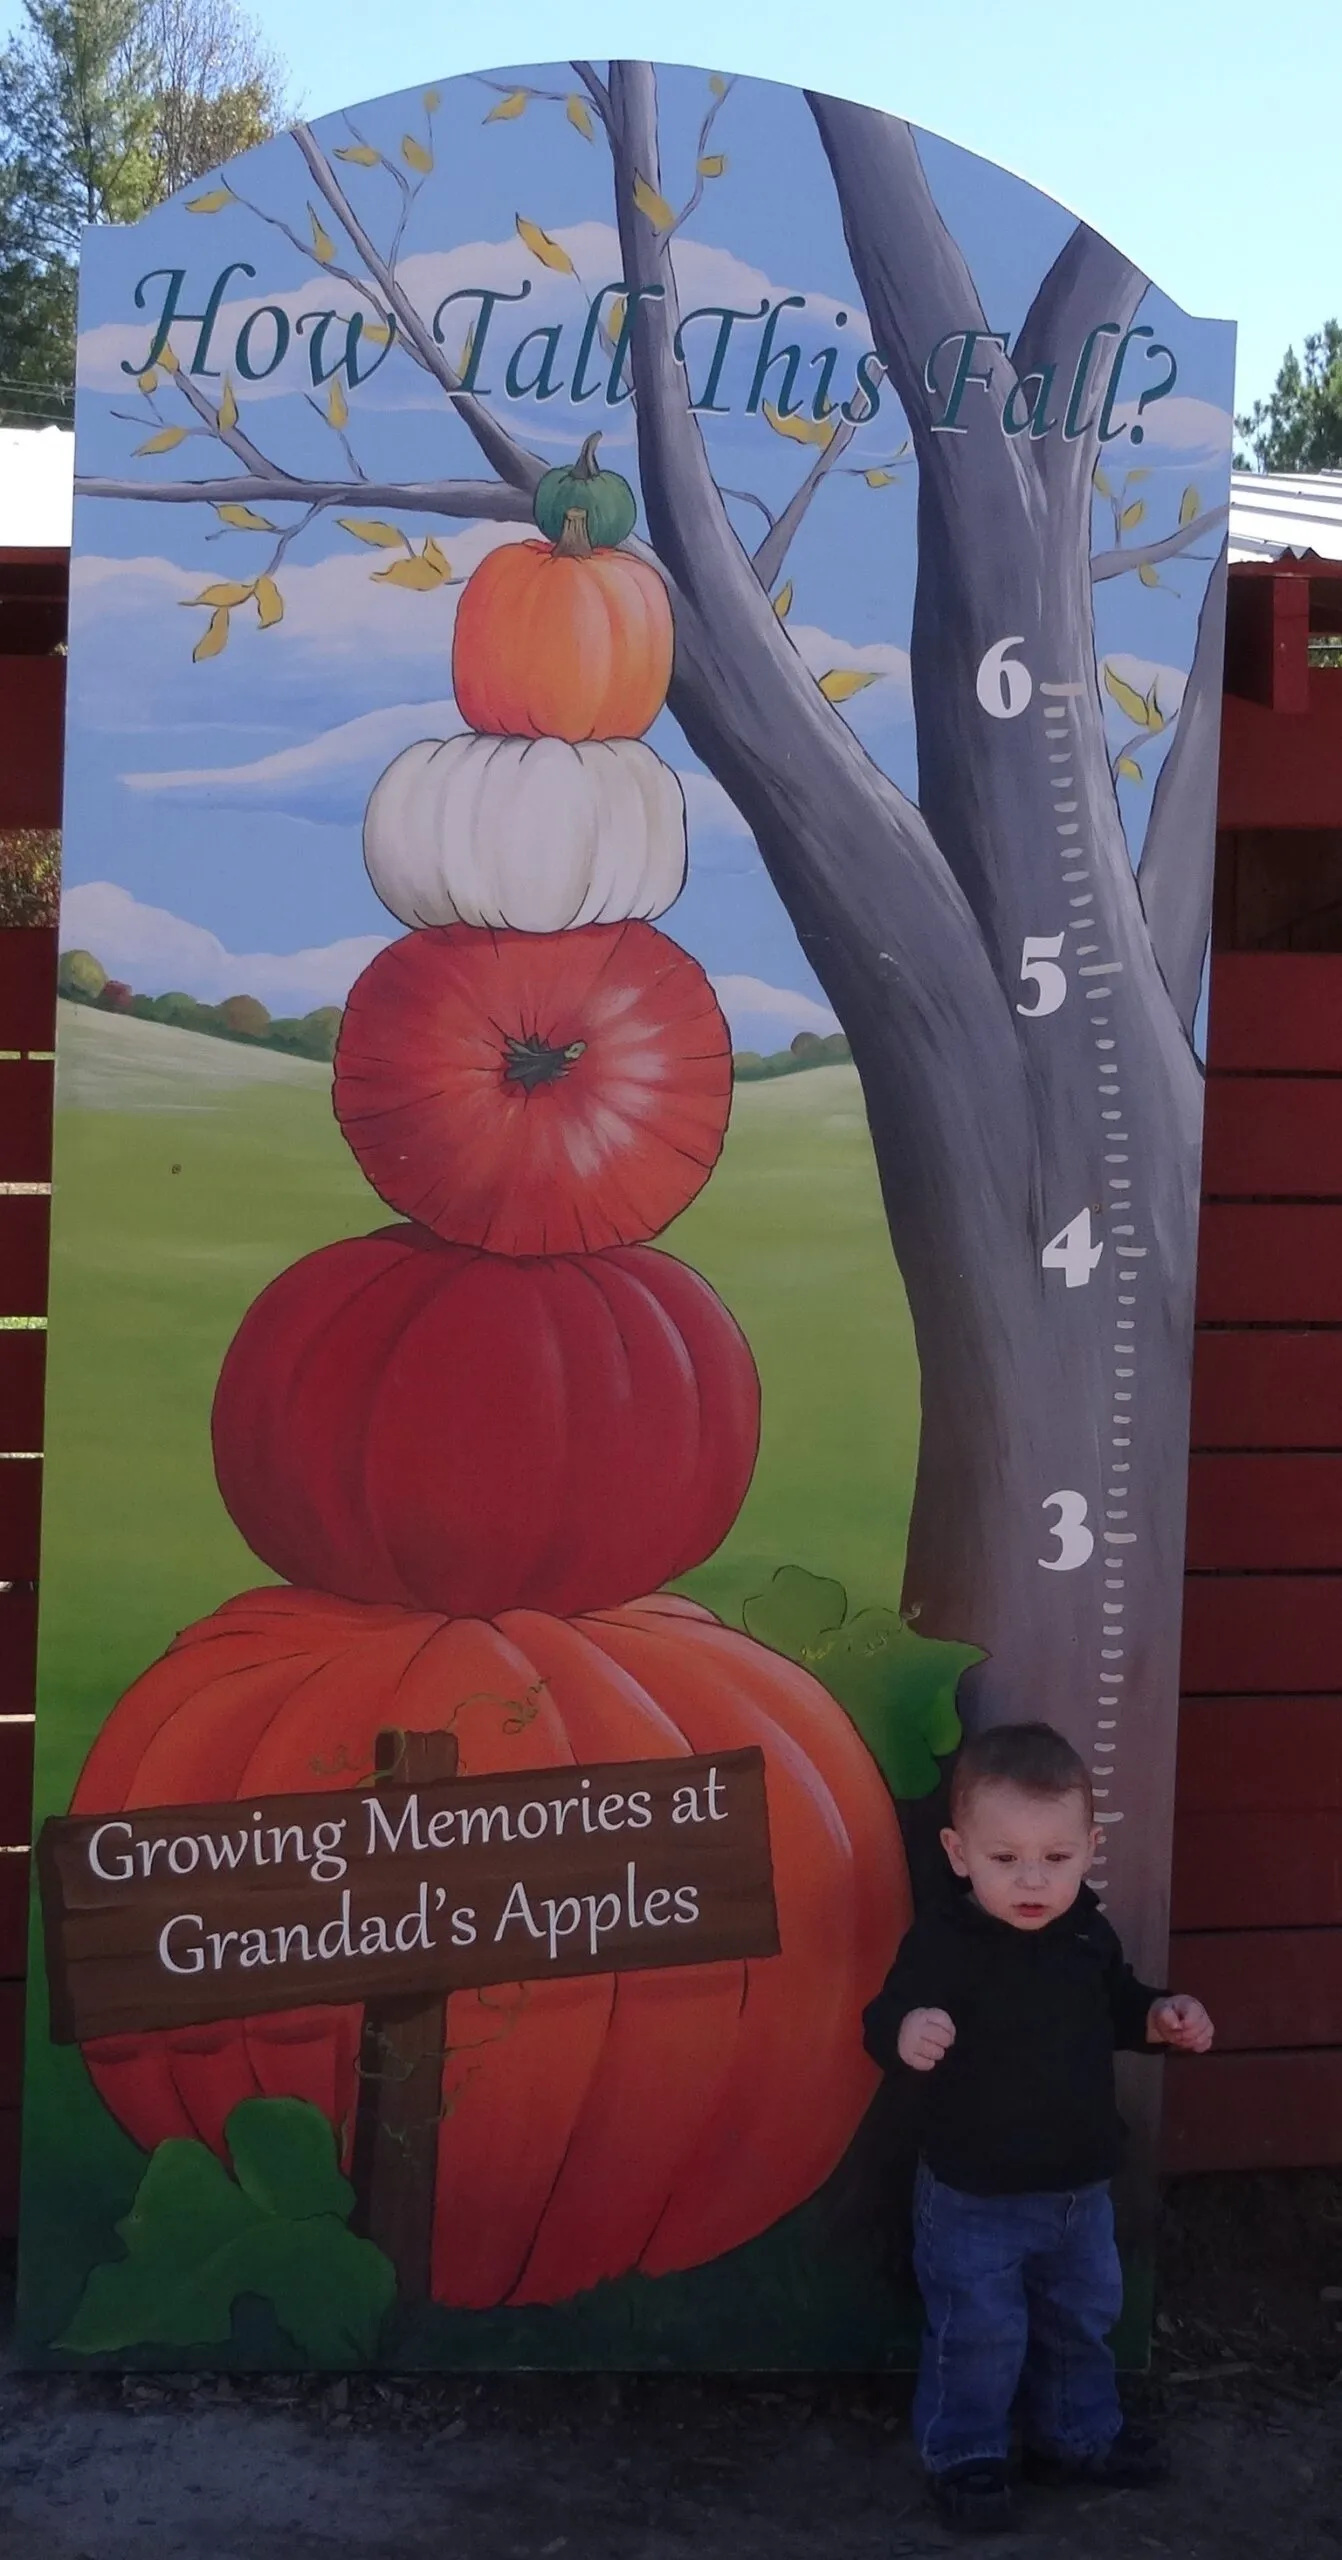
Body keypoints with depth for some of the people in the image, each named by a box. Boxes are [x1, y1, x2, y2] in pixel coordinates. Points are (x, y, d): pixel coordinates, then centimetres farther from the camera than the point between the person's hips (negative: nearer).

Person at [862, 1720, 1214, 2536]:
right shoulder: (943, 1941, -26)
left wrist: (1161, 2016, -5)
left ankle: (1077, 2434, 45)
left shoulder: (1089, 1933, -5)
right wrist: (905, 2034, -58)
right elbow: (887, 2019, -36)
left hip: (1080, 2187, 6)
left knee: (1083, 2318, 23)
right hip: (974, 2196, -6)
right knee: (979, 2334, 6)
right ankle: (966, 2454, 29)